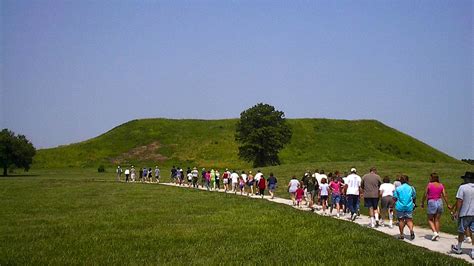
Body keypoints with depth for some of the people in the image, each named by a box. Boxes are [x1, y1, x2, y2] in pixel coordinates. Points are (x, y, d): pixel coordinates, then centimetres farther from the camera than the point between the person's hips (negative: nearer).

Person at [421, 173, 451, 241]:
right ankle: (437, 235, 12)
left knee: (430, 220, 9)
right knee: (437, 220, 12)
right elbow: (444, 195, -1)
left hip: (431, 202, -4)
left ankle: (435, 232, -9)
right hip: (439, 202, 4)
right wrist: (448, 204, 7)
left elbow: (425, 195, -4)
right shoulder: (441, 185, 2)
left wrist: (422, 203, 9)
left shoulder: (429, 185, -8)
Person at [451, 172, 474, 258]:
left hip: (465, 213, -3)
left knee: (461, 231, 12)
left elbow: (459, 201, -13)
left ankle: (458, 248, 28)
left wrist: (457, 211, -10)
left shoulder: (462, 187, -9)